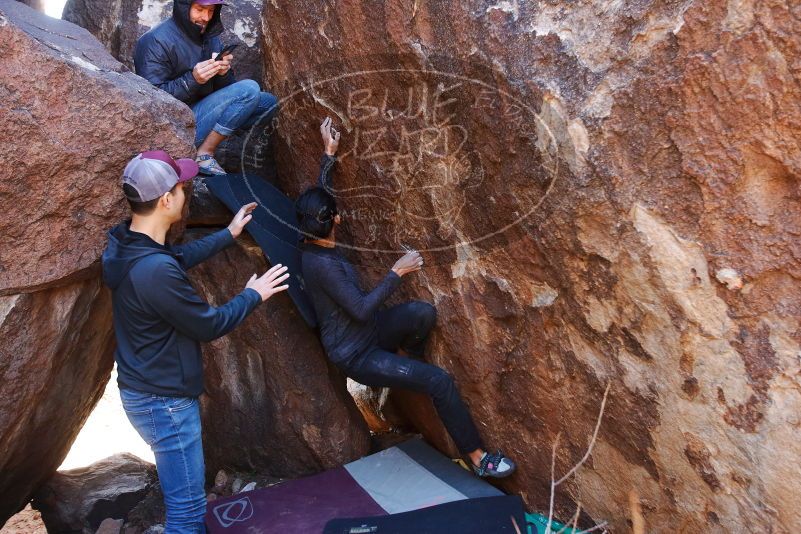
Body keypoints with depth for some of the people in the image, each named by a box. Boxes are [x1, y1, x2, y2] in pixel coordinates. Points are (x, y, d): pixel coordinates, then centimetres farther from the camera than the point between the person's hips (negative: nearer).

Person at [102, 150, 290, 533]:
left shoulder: (125, 244, -2)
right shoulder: (156, 271, -33)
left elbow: (180, 256, 18)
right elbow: (210, 326, -19)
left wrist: (228, 234, 23)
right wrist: (253, 295, -4)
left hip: (145, 390, 10)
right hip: (164, 401, -10)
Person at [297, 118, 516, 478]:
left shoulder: (313, 244, 0)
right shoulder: (322, 264, -27)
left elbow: (319, 195, 16)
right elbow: (362, 309, -27)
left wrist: (329, 153, 16)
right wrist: (397, 273, -21)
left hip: (370, 331, 8)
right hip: (356, 355, -8)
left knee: (424, 313, -20)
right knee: (439, 381, -16)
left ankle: (400, 359, 12)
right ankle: (477, 456, 1)